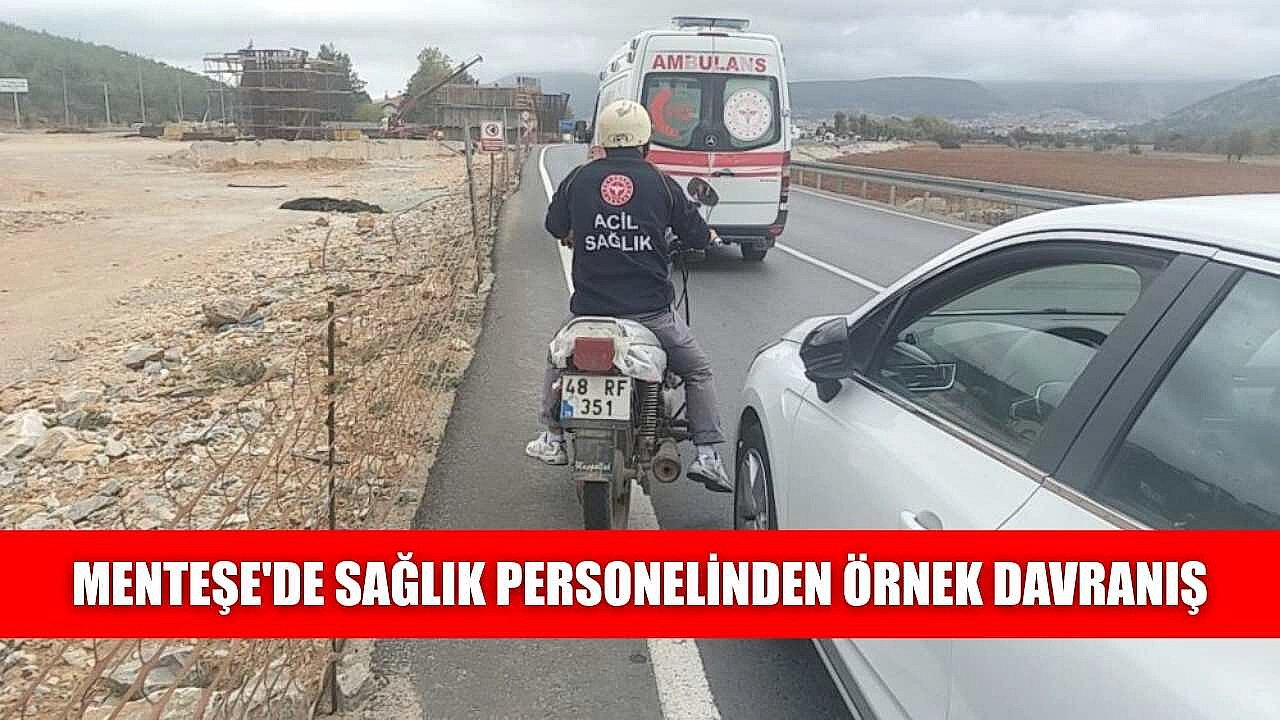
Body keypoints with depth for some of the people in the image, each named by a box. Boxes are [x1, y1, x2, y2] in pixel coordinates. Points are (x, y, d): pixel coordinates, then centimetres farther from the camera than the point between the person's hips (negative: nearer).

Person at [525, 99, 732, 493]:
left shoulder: (579, 179, 2)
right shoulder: (661, 184, -3)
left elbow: (555, 225, 18)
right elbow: (696, 235, 6)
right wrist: (709, 235, 31)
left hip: (589, 308, 2)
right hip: (650, 311, -2)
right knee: (698, 371, 18)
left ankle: (553, 439, 30)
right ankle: (707, 455, 9)